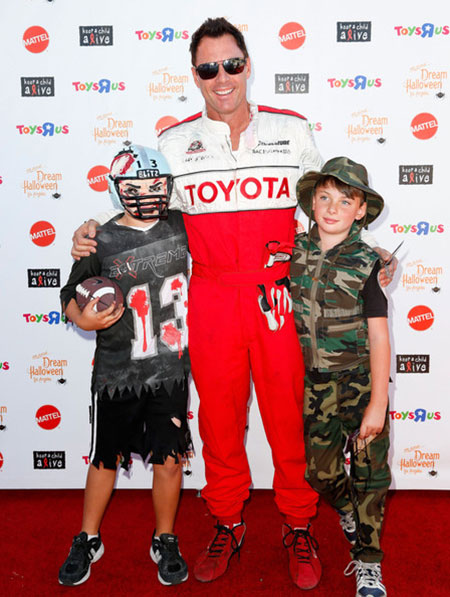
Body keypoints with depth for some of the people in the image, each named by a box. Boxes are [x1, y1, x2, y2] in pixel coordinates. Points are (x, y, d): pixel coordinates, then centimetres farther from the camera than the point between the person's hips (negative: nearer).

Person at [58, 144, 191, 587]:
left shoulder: (181, 227, 1)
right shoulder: (101, 242, -7)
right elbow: (70, 295, 1)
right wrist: (82, 319, -18)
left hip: (170, 371, 1)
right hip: (116, 373, -1)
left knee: (168, 459, 8)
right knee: (105, 459, 13)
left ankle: (165, 542, 31)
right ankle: (88, 541, 36)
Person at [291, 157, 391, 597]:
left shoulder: (365, 263, -9)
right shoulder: (293, 251, -1)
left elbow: (379, 336, -10)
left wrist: (378, 403, -12)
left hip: (361, 380, -2)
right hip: (314, 383, 3)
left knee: (370, 473, 5)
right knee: (318, 470, 10)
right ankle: (348, 510, 44)